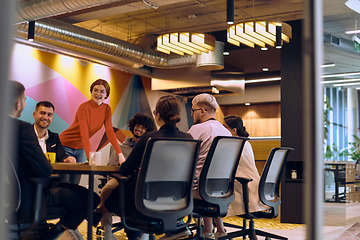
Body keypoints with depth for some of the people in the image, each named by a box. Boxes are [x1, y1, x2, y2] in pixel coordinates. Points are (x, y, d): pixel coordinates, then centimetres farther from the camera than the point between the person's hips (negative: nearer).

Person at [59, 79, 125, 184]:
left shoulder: (107, 109, -5)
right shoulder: (84, 107, -24)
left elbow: (110, 132, -11)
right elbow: (84, 134, -32)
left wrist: (120, 154, -24)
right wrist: (90, 157, -45)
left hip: (80, 149, 6)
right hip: (66, 146, -6)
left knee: (75, 184, 7)